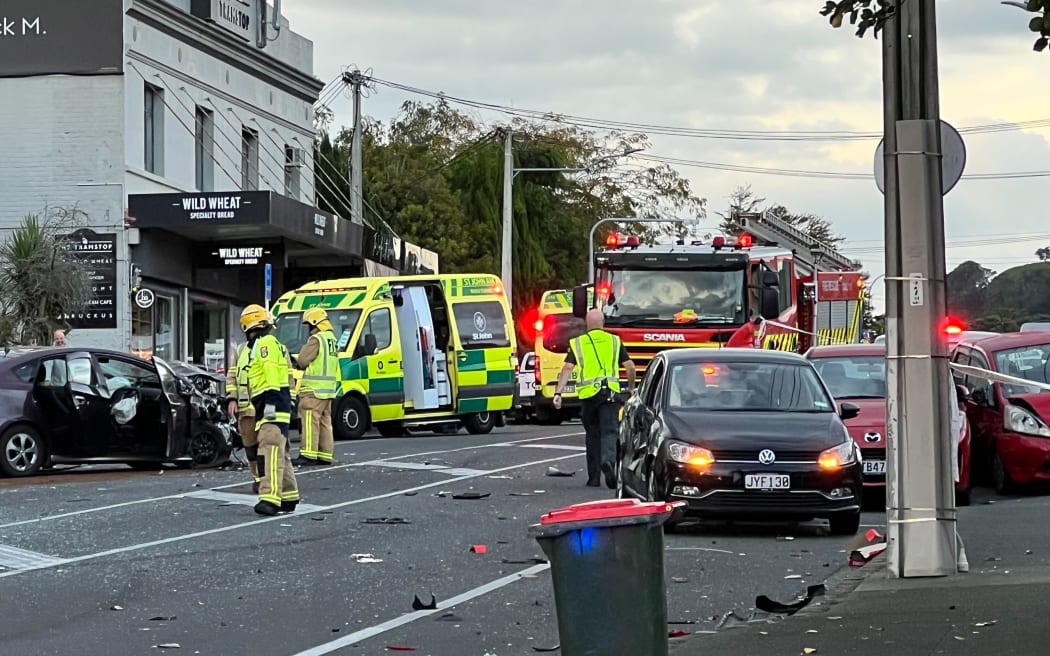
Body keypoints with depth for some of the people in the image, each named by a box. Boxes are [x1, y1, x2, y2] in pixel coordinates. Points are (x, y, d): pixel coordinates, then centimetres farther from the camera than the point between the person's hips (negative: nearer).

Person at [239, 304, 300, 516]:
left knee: (270, 451, -20)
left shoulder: (265, 343, -5)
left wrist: (270, 404, -25)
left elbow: (272, 376, -18)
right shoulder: (259, 346, 28)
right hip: (268, 410, 11)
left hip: (273, 408, -11)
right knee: (278, 453, 14)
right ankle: (289, 498, 20)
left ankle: (270, 497, -31)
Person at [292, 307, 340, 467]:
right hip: (328, 389, 10)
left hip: (314, 389, -10)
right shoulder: (333, 340, 18)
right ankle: (325, 455, 12)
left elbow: (302, 361, -11)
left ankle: (308, 455, -15)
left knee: (310, 421, -11)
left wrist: (304, 347, 4)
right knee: (324, 422, 11)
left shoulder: (316, 339, -12)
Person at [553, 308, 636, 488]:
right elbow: (630, 367, 6)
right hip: (610, 393, -1)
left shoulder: (577, 343, 7)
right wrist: (631, 387, 22)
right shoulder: (614, 341, 8)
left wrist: (558, 393, -6)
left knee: (592, 435, 13)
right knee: (609, 432, -3)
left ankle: (593, 477, 15)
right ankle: (608, 461, -33)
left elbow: (567, 368, -3)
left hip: (588, 394, 1)